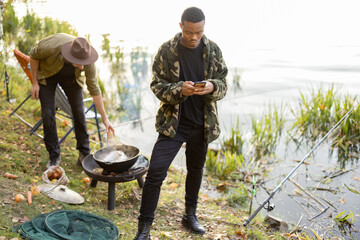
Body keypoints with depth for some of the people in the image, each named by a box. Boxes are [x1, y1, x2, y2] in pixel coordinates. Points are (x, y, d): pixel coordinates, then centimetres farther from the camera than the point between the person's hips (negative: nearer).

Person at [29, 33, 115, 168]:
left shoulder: (88, 62, -33)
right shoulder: (51, 47, -41)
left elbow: (94, 89, -22)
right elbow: (33, 56, -17)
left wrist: (105, 119, -20)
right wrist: (35, 83, -14)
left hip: (71, 77, 1)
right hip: (47, 74, -1)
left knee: (79, 112, -6)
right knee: (48, 113, -10)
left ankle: (84, 155, 8)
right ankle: (54, 157, 4)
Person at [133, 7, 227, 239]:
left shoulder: (213, 50, -1)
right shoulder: (166, 51, -8)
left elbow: (223, 83, 4)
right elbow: (157, 86, -6)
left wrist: (212, 87, -20)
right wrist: (180, 90, -25)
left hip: (202, 123, 3)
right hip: (173, 122, -3)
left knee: (196, 170, 17)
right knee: (155, 172, -8)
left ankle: (190, 215, 39)